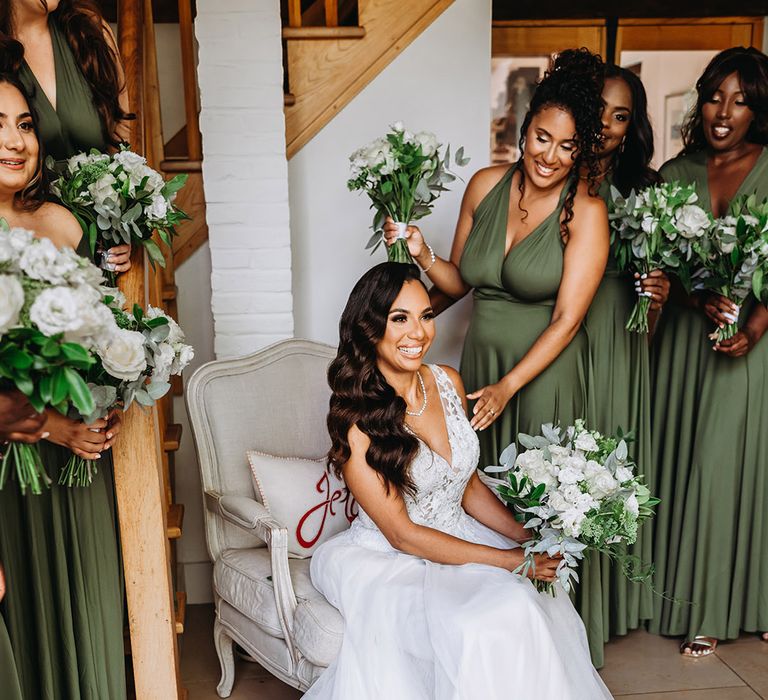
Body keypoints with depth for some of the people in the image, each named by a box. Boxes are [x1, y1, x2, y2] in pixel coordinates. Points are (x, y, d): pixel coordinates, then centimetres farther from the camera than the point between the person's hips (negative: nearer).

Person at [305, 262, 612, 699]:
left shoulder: (449, 381, -1)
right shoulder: (356, 419, -19)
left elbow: (468, 485, 9)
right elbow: (403, 535, -17)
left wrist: (527, 536, -6)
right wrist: (508, 559, -19)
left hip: (459, 538, 5)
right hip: (392, 562, -5)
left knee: (546, 602, -18)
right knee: (483, 628, -28)